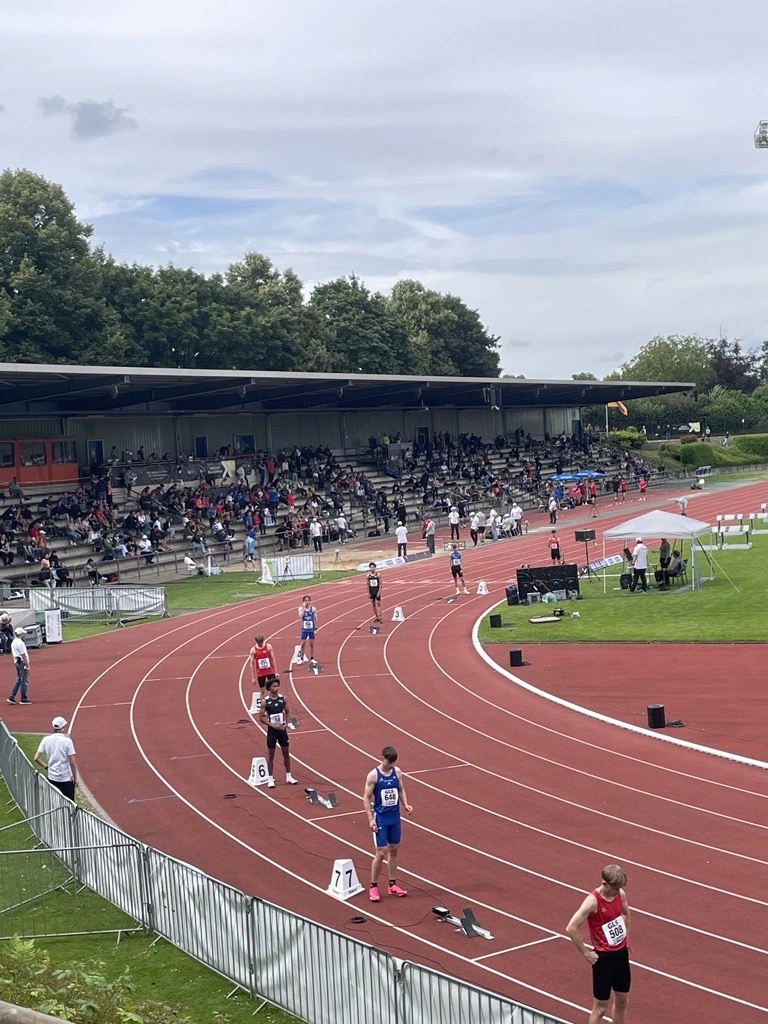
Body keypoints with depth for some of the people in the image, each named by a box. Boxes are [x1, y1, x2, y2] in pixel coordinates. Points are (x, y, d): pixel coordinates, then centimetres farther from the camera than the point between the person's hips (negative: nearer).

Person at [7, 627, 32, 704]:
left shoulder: (13, 642, 12)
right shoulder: (20, 643, -17)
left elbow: (12, 654, 17)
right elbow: (23, 655, -19)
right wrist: (27, 666, -16)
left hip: (17, 662, 10)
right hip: (22, 662, -10)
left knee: (19, 680, 15)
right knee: (24, 680, -2)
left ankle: (11, 697, 12)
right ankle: (24, 699, 2)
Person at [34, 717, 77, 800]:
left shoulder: (46, 740, -1)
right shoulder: (67, 741, -12)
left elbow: (36, 758, -1)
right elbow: (72, 762, -12)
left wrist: (46, 766, 10)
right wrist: (75, 777, -3)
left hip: (51, 777, 4)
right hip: (66, 778, -4)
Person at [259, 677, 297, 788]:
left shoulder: (283, 698, -1)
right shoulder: (266, 701, -10)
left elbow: (287, 713, 9)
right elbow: (261, 718, -8)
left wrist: (286, 724, -5)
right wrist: (272, 725, -17)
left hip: (282, 729, 3)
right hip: (272, 730, -3)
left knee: (286, 753, 10)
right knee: (271, 755, 5)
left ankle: (289, 777, 21)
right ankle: (271, 779, 13)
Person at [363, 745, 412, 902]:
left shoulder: (397, 772, 0)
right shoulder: (373, 775, -14)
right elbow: (366, 798, -10)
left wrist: (405, 804, -5)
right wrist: (370, 819, -16)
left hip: (395, 817, 5)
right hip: (380, 818, -5)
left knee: (394, 850, 12)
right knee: (381, 852, -5)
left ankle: (392, 885, 24)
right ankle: (373, 887, 7)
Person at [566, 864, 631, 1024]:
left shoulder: (620, 894, -4)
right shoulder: (593, 901, -24)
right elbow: (571, 929, -26)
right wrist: (586, 953, -18)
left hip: (622, 953, 7)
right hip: (604, 957, -7)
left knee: (622, 1002, 17)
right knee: (601, 1007, 2)